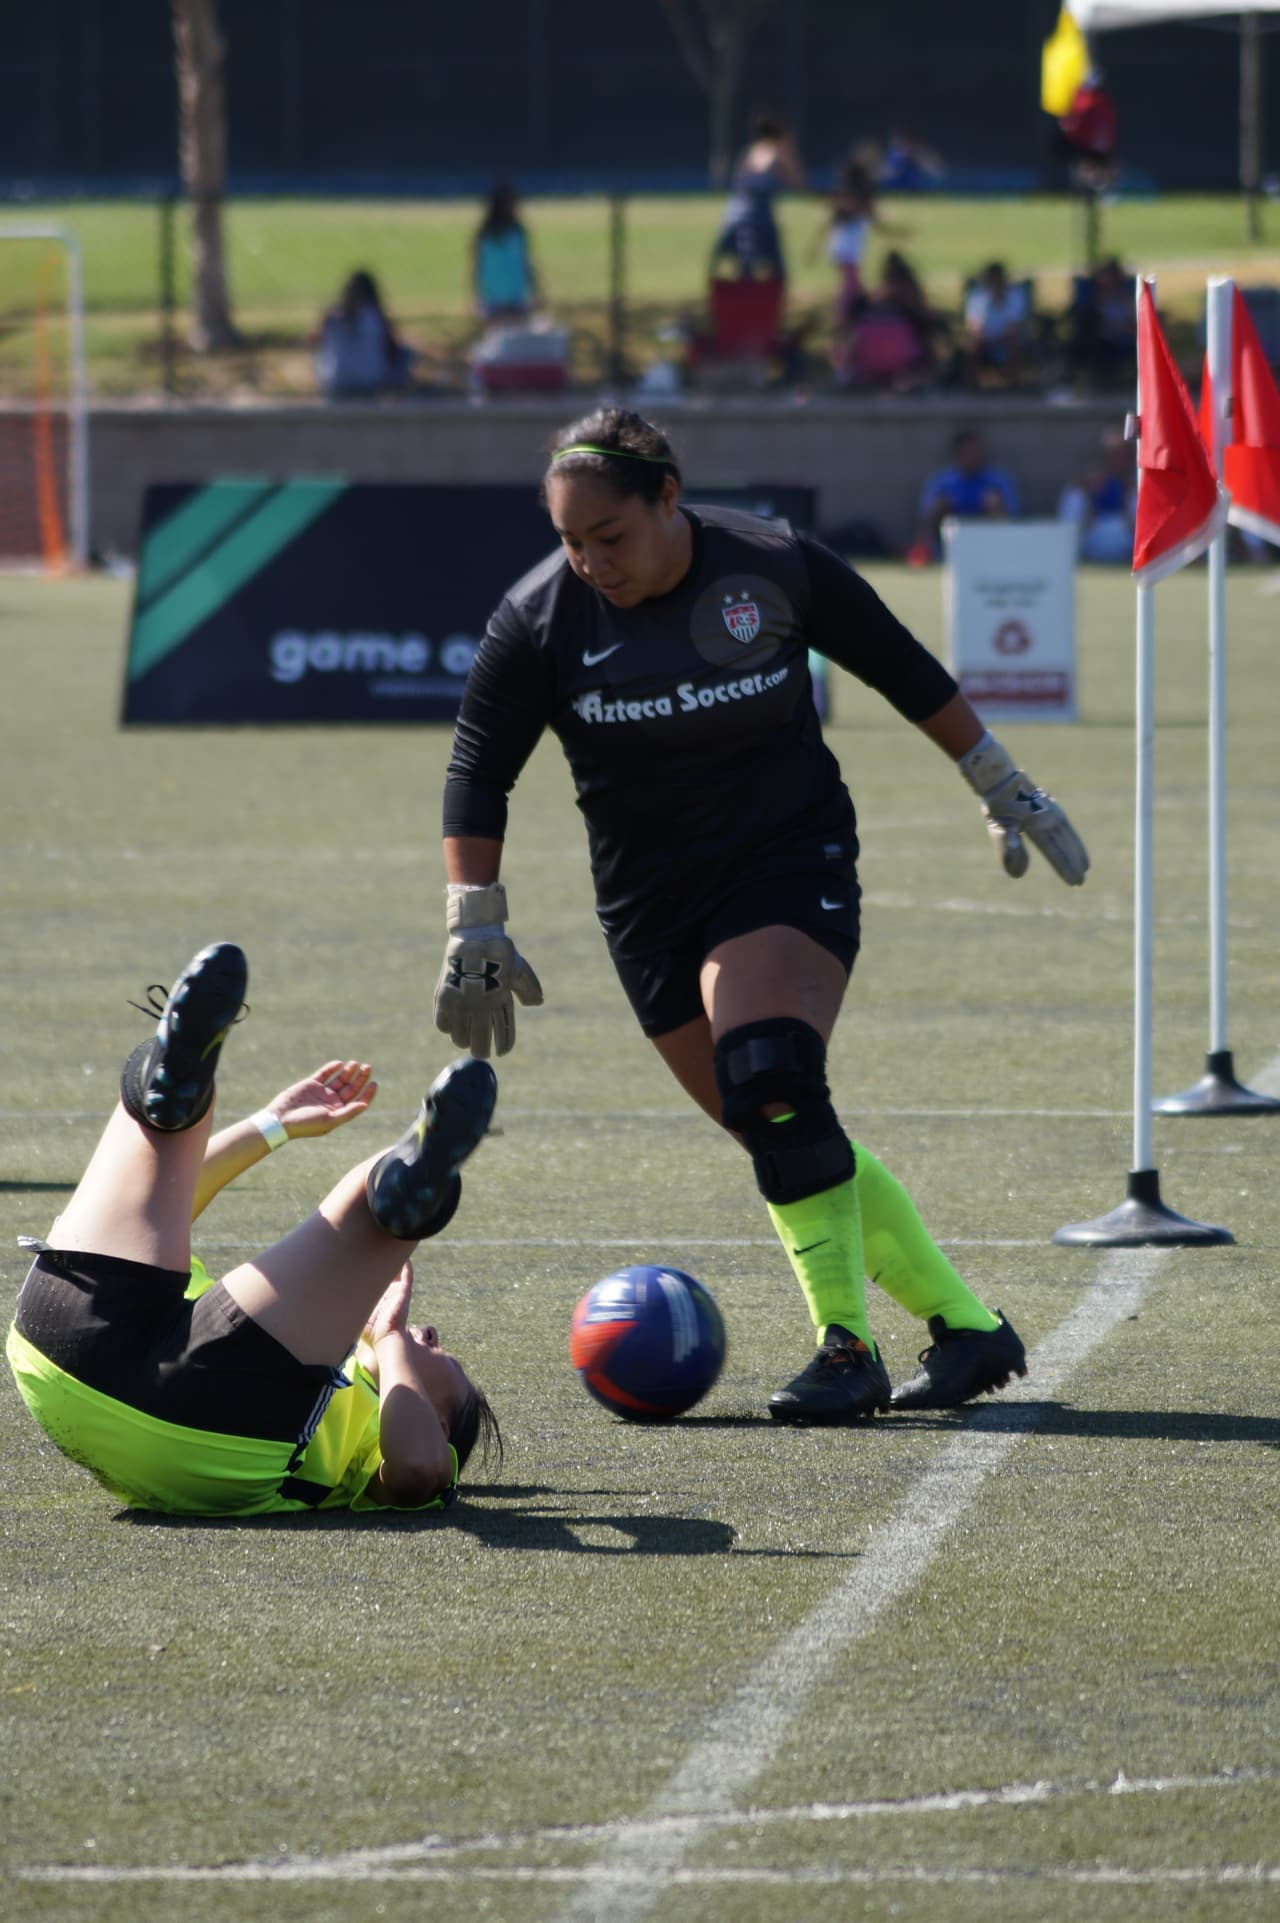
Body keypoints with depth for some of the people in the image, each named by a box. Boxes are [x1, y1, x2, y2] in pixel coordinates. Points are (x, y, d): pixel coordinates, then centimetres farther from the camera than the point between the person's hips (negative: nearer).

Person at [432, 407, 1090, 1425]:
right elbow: (478, 773, 0)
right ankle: (967, 1329, 10)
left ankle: (848, 1348, -20)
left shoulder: (775, 567, -11)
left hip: (791, 861, -3)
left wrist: (1006, 790, 11)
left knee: (772, 1088, -26)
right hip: (653, 907, 3)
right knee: (790, 1142, 0)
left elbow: (904, 671, 4)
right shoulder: (539, 619, -8)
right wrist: (476, 933, -5)